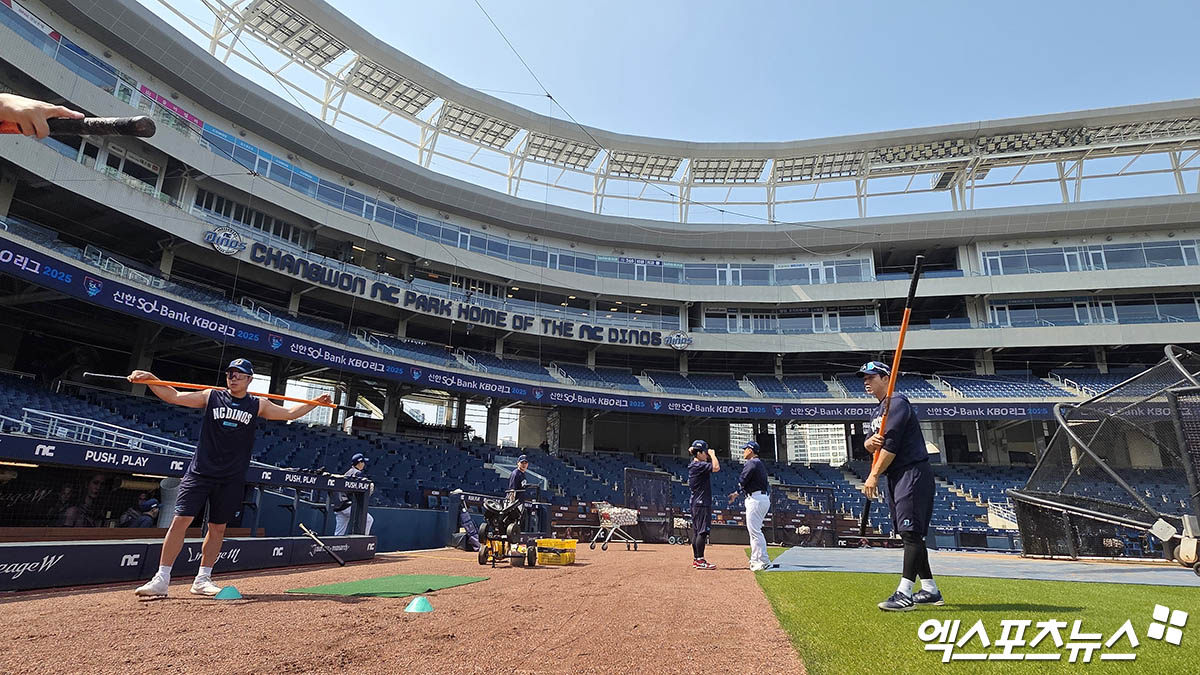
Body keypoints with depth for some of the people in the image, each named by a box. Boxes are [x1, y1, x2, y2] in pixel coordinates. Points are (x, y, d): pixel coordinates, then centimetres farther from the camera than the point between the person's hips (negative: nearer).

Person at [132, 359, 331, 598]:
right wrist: (151, 379, -11)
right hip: (200, 471, -1)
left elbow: (290, 412, 10)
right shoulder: (211, 396, 6)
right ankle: (161, 580, 1)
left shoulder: (258, 405, 8)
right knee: (181, 520, -8)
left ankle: (203, 579, 19)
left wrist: (315, 402, 3)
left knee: (218, 527, 7)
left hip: (232, 479, 1)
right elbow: (173, 396, 3)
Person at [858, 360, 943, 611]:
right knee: (910, 534, 12)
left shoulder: (897, 402, -10)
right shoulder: (880, 410, 20)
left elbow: (891, 445, -18)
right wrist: (870, 442, -10)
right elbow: (870, 445, 15)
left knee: (911, 531, -14)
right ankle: (930, 590, 19)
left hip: (913, 472, -10)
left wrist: (874, 475, -16)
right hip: (895, 477, 10)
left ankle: (905, 594, -18)